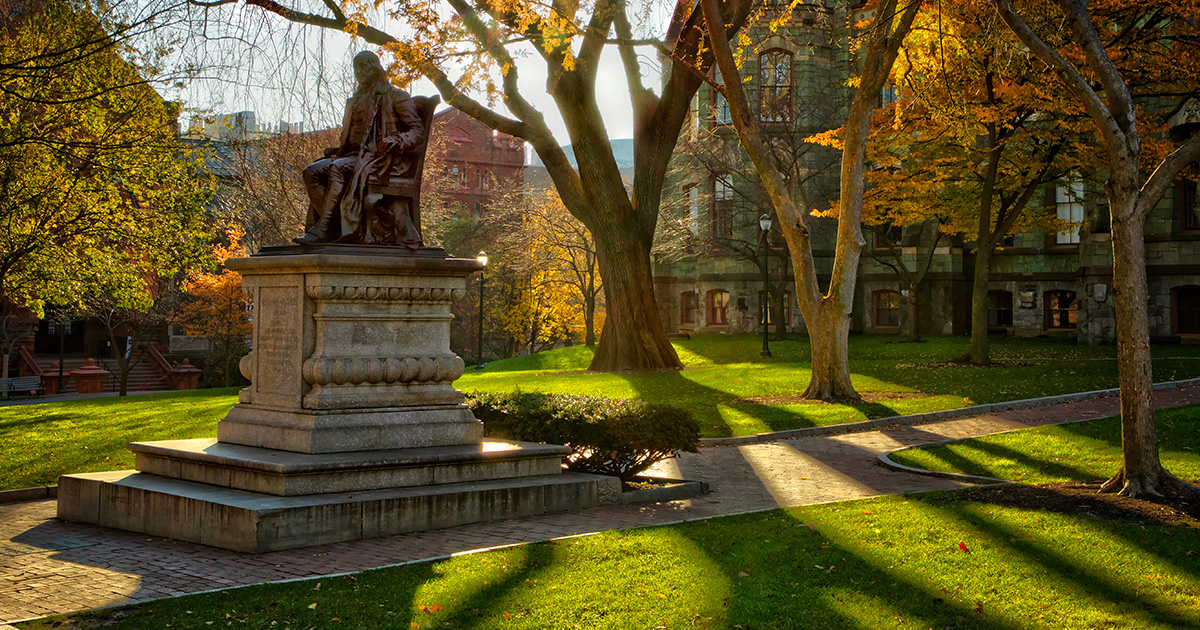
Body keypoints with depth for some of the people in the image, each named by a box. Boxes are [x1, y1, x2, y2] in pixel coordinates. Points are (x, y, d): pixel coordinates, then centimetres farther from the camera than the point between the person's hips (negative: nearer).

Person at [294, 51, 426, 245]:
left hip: (380, 157, -7)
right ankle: (334, 225, -33)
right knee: (312, 171, -19)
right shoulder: (355, 101, 28)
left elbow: (418, 130, -3)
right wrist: (337, 149, 9)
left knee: (338, 168, -35)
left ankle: (323, 228, -40)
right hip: (354, 155, 7)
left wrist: (396, 140, -22)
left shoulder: (395, 96, 6)